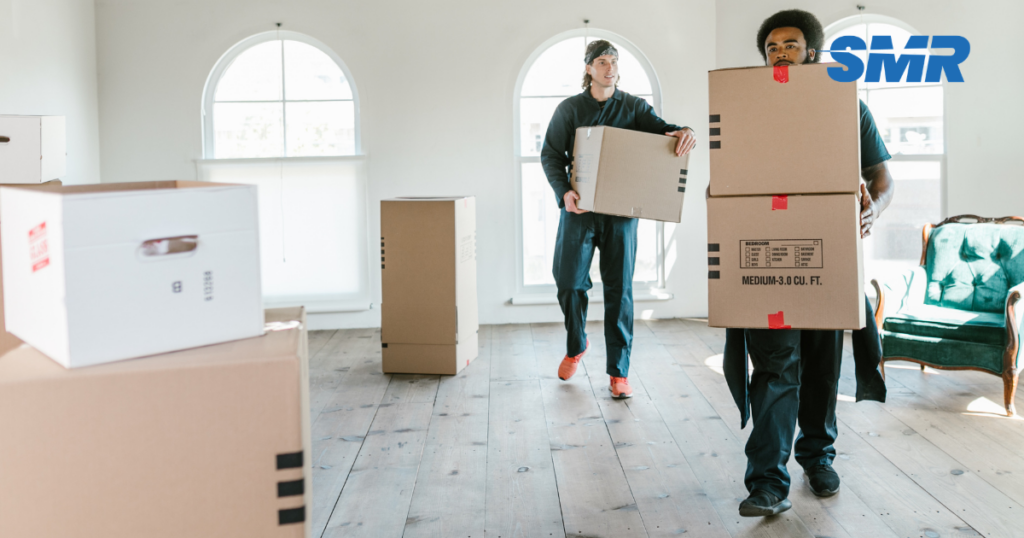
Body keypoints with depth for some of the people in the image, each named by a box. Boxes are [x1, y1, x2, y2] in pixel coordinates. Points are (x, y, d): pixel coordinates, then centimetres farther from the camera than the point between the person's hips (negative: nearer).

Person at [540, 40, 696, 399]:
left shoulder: (633, 107, 8)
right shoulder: (569, 109, 7)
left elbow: (659, 128, -6)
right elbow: (550, 155, 3)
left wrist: (682, 133, -30)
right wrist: (564, 191, -14)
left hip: (621, 210, 0)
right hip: (579, 208, 0)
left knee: (619, 289, -1)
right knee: (569, 282, 1)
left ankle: (619, 372, 6)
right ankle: (576, 346, 30)